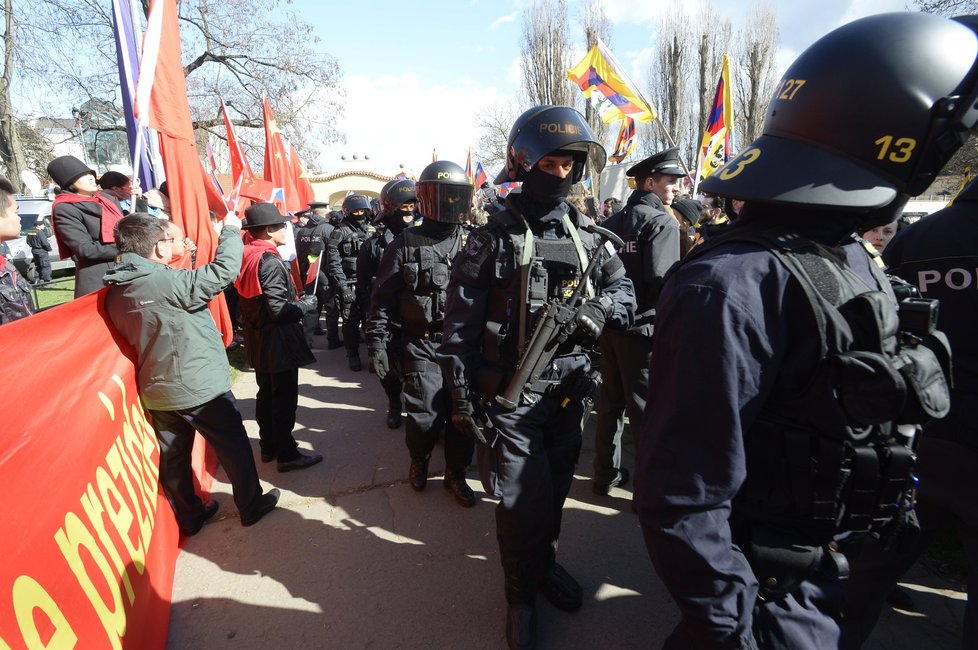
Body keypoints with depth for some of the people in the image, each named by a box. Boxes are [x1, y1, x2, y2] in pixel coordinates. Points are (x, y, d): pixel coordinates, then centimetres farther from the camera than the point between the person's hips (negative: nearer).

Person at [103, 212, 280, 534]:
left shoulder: (116, 291, 1)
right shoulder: (168, 281, -24)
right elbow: (223, 270, -25)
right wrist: (231, 230, -10)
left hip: (156, 391, 7)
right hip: (200, 386, -7)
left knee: (173, 454, 17)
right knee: (234, 445, 10)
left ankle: (190, 516, 34)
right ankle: (251, 506, 25)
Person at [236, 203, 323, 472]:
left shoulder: (247, 256, 5)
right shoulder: (270, 261, -21)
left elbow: (252, 300, 12)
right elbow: (277, 309, -25)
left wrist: (296, 300, 13)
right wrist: (305, 305, -9)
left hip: (258, 341, 9)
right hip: (278, 342, -9)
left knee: (266, 394, 20)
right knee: (284, 399, 2)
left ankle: (268, 446, 33)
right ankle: (287, 455, 13)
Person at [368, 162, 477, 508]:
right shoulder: (405, 245, -1)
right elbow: (383, 300, 0)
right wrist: (377, 342, -6)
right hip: (422, 345, -2)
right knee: (426, 416, -4)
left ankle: (456, 473, 29)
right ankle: (419, 460, 30)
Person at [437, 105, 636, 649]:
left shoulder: (589, 235, 5)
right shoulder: (494, 238, -8)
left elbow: (625, 291, 10)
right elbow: (460, 325, -8)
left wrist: (600, 308, -14)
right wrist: (463, 397, -9)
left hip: (570, 391, 5)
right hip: (511, 396, -4)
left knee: (554, 491, 21)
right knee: (523, 502, 3)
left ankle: (544, 561, 49)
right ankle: (523, 593, 31)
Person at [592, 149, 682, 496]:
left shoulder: (610, 222, 11)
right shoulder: (662, 223, -11)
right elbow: (661, 281, -22)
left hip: (609, 324, 7)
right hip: (642, 326, -7)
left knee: (610, 400, 16)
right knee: (645, 407, 3)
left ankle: (606, 474, 29)